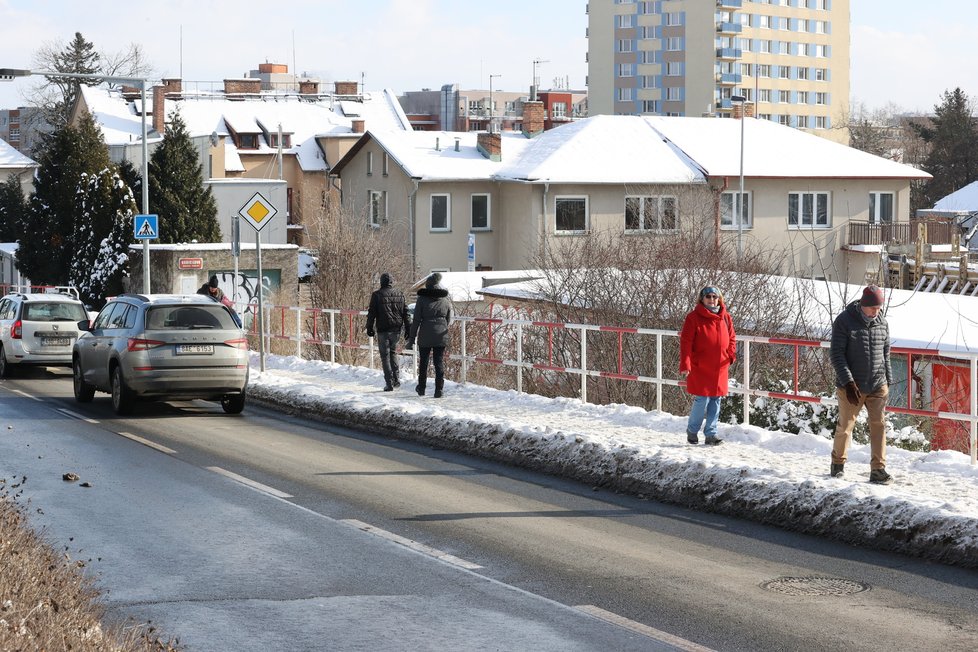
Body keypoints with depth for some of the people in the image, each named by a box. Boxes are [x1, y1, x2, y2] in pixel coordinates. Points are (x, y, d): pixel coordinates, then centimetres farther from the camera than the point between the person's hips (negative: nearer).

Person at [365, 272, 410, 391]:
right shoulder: (400, 294, 5)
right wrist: (408, 329, 10)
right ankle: (396, 379, 11)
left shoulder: (377, 295, -7)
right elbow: (406, 313, 6)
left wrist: (369, 328, 5)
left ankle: (389, 383, -1)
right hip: (396, 330, 4)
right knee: (393, 352, 21)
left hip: (383, 330, -4)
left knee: (385, 356, 2)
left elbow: (371, 313, -5)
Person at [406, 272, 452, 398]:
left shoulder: (422, 299, -5)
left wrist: (412, 339, -2)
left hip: (425, 337, -2)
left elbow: (416, 321, -5)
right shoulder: (446, 301, 5)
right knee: (439, 362, 4)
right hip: (441, 336, 2)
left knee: (423, 362, 13)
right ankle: (439, 389, -1)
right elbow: (448, 321, 10)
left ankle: (421, 389, 24)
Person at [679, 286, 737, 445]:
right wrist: (685, 365, -16)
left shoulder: (725, 317, 9)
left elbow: (731, 338, 19)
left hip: (720, 368, 5)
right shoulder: (694, 317, -7)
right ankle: (692, 431, 14)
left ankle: (711, 433, 16)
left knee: (715, 401, 8)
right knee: (702, 401, -6)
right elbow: (685, 342, -10)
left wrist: (731, 355, 2)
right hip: (700, 368, -5)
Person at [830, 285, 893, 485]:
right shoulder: (844, 321, -9)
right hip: (851, 386, -3)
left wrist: (888, 381, 13)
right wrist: (848, 382, -17)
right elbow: (836, 354, -11)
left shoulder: (882, 323, 5)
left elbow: (886, 354, 15)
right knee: (845, 425, 7)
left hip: (877, 386, 3)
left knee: (878, 425, -5)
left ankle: (878, 469, -4)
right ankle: (838, 462, 28)